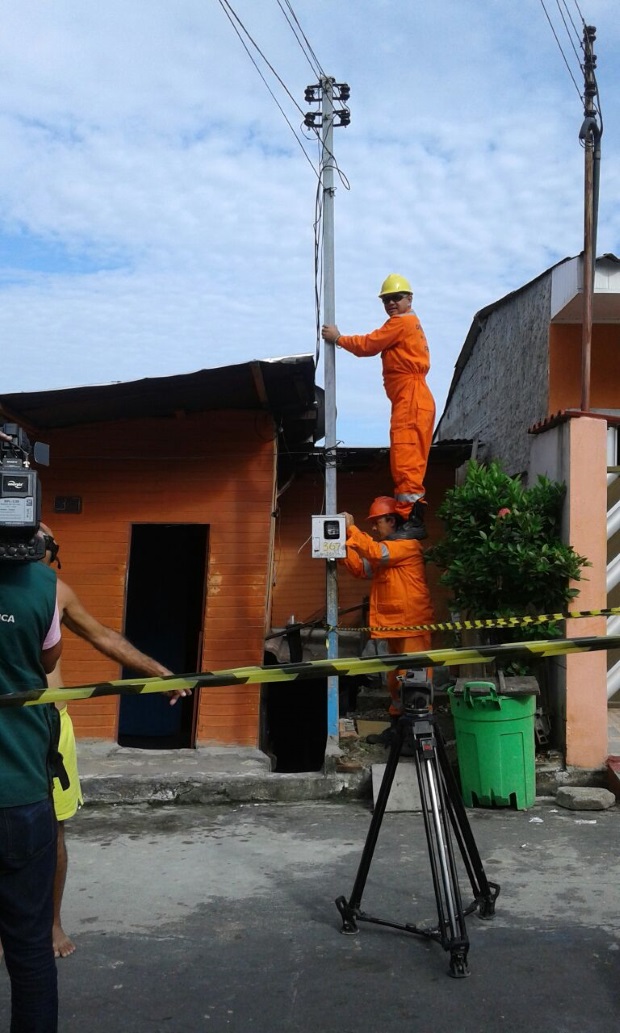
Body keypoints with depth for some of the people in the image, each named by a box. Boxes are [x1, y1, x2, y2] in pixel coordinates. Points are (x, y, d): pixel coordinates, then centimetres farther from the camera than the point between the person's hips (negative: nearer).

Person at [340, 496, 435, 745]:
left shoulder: (408, 544, -10)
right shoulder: (384, 549, 20)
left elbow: (376, 553, -24)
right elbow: (360, 568, 13)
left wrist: (351, 529, -17)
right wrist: (343, 544, 2)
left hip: (412, 624, -10)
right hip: (394, 624, 10)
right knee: (395, 678, 15)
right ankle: (397, 726, 24)